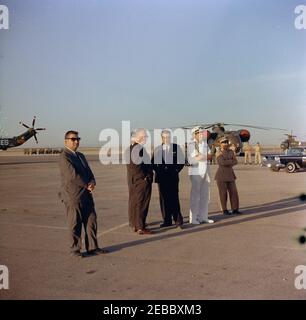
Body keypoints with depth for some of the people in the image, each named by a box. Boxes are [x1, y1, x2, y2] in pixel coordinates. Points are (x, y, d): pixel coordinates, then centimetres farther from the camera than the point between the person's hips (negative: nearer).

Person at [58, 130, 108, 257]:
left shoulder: (81, 156, 18)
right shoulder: (64, 157, -10)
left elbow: (89, 172, 15)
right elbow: (72, 175, -19)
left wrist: (92, 182, -6)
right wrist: (87, 185, -10)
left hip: (86, 195, 8)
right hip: (73, 196, -8)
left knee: (91, 222, 9)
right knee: (75, 224, 2)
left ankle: (92, 247, 18)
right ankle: (75, 249, 14)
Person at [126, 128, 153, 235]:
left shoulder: (129, 149, 9)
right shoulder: (140, 149, -20)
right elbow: (147, 164, -20)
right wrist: (148, 177, -9)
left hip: (132, 180, 9)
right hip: (142, 180, -9)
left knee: (133, 201, 16)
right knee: (141, 203, -3)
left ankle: (134, 225, 28)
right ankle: (140, 228, 1)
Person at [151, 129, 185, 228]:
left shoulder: (176, 147, 3)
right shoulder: (157, 149, 8)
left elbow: (182, 161, 7)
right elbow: (153, 162, 12)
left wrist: (176, 170, 0)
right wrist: (158, 171, 1)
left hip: (173, 177, -2)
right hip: (161, 177, 3)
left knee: (174, 198, -8)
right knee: (164, 199, 5)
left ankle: (178, 219, -1)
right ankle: (167, 220, 13)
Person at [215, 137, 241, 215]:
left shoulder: (231, 152, 9)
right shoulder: (219, 154, -7)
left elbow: (235, 162, 0)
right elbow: (222, 163, -22)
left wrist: (228, 163, -14)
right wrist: (231, 161, -10)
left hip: (230, 175, 5)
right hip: (221, 175, -5)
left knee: (234, 192, 2)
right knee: (223, 193, 0)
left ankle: (235, 209, 11)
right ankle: (224, 210, 11)